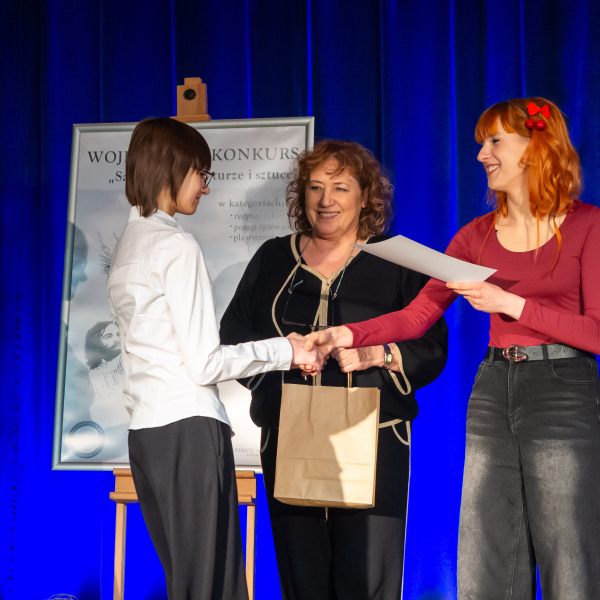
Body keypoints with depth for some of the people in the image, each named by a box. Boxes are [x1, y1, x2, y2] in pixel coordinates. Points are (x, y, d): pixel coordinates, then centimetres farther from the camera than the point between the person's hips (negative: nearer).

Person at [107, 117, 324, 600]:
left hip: (146, 431, 9)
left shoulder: (127, 246, 17)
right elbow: (205, 362, -11)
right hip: (190, 429, -8)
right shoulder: (177, 246, -9)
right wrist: (287, 351, -2)